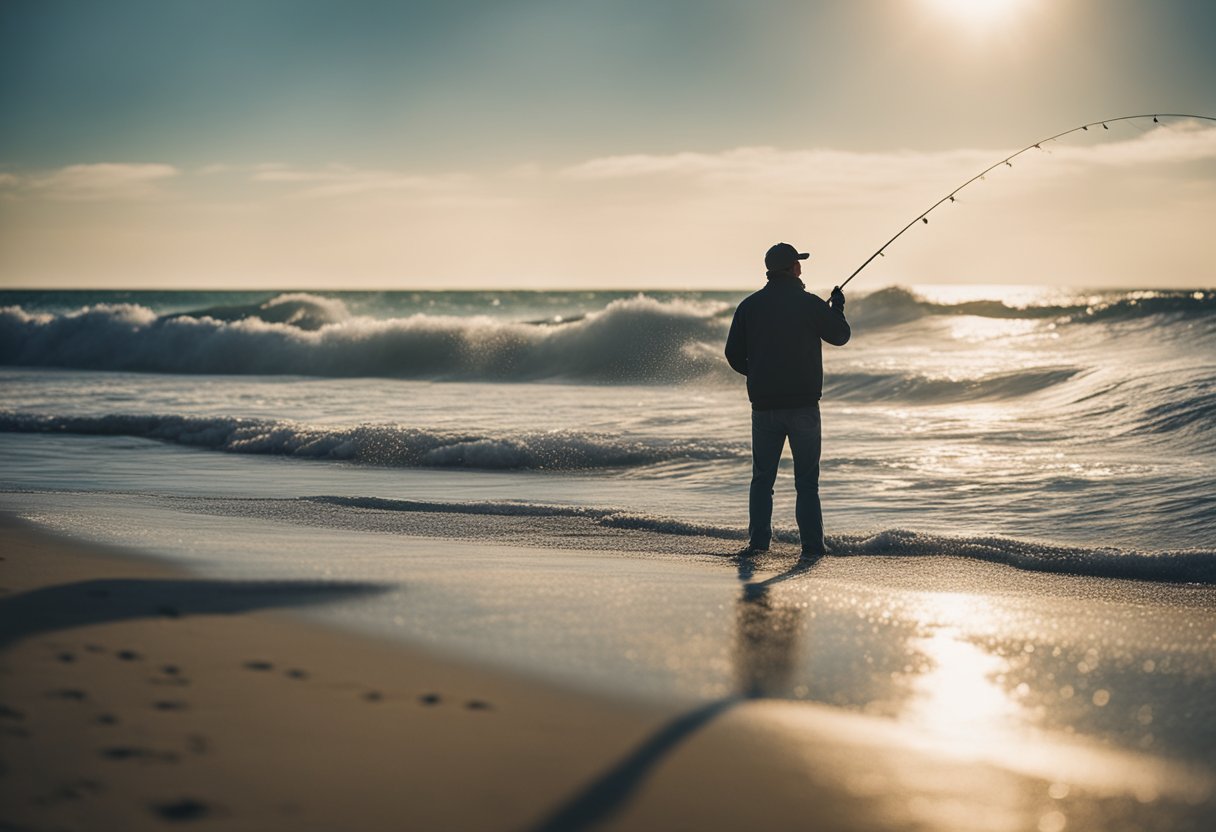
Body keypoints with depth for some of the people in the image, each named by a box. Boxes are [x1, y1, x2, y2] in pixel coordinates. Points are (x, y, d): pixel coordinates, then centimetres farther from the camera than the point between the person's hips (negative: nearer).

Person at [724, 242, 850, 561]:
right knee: (807, 481, 4)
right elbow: (840, 336, 7)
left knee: (762, 478, 12)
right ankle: (811, 546, 2)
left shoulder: (750, 306, 1)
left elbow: (734, 355, 4)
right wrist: (837, 308, 26)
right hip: (803, 404, -2)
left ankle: (758, 542, 7)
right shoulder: (810, 304, -7)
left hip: (764, 405, 2)